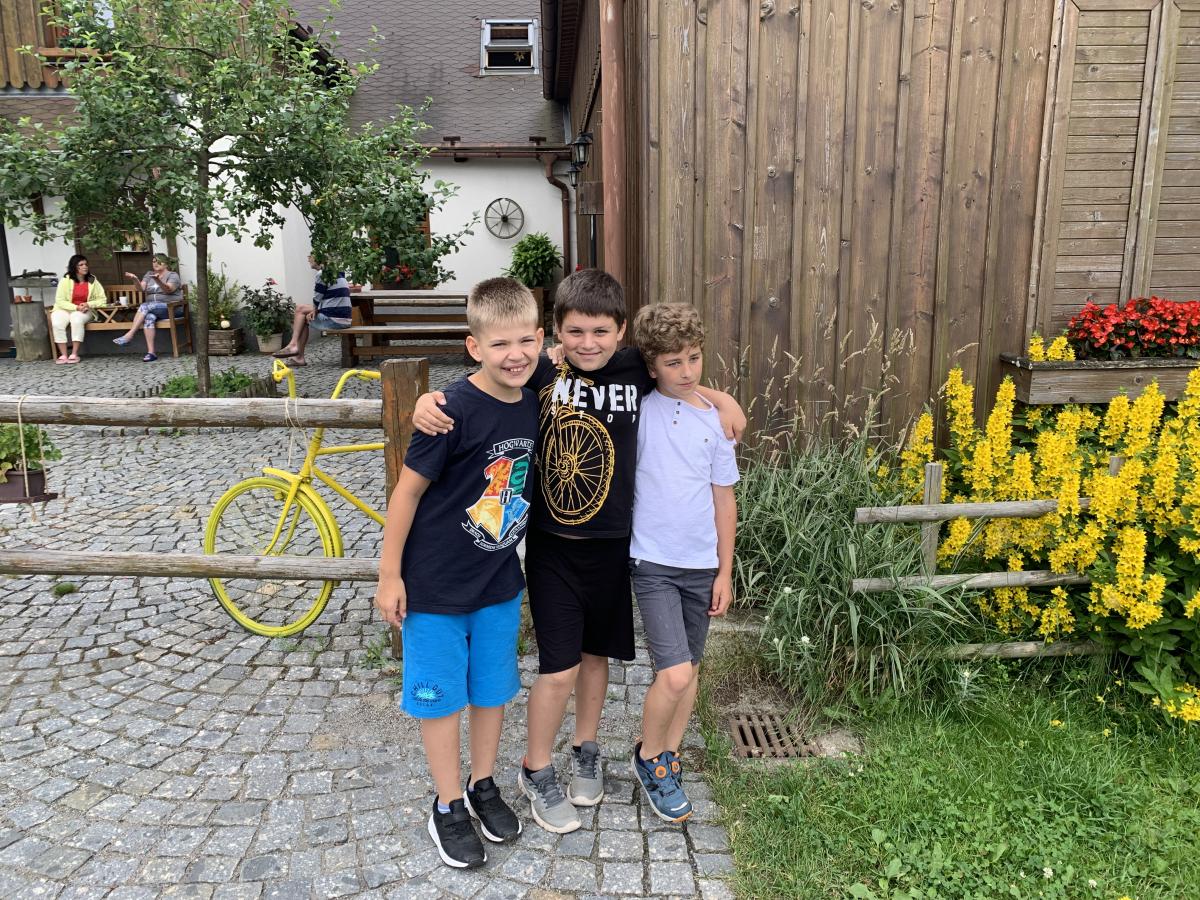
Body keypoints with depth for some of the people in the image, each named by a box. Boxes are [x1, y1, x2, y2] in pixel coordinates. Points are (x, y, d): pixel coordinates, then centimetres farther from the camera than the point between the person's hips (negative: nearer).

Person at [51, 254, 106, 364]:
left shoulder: (92, 280, 1)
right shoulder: (66, 280, -5)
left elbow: (102, 299, 3)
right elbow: (60, 301, -8)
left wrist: (89, 304, -16)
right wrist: (76, 307, -22)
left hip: (84, 311, 0)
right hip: (65, 309, 0)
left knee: (77, 319, -35)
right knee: (57, 323, -31)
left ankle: (74, 354, -30)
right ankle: (63, 355, -27)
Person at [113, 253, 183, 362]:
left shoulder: (173, 275, 2)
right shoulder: (149, 274, 19)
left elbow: (168, 289, -18)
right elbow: (142, 288, 2)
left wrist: (158, 280, -37)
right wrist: (135, 279, -18)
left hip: (170, 307, -4)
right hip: (152, 309, 4)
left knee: (145, 306, -30)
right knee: (149, 317, -32)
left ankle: (129, 335, -32)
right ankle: (151, 352, -40)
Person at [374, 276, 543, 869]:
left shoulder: (534, 404, -5)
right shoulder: (455, 409, -23)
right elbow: (408, 489, -16)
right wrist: (390, 574, -12)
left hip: (499, 581, 5)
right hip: (435, 582, -5)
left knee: (492, 687, 18)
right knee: (440, 694, 10)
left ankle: (483, 786, 40)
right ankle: (447, 808, 29)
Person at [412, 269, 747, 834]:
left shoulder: (635, 369, -5)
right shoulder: (541, 376, -12)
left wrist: (719, 398, 1)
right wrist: (427, 400, -26)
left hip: (613, 544, 3)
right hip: (553, 546, -3)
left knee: (596, 654, 18)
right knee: (559, 667, 0)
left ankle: (585, 752, 42)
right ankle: (536, 772, 25)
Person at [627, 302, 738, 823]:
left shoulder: (715, 419, 0)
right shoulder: (639, 409, -7)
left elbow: (724, 499, 6)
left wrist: (724, 571, 6)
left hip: (701, 565, 4)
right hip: (652, 563, -4)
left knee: (689, 670, 14)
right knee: (675, 674, -13)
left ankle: (668, 762, 35)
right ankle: (648, 756, 15)